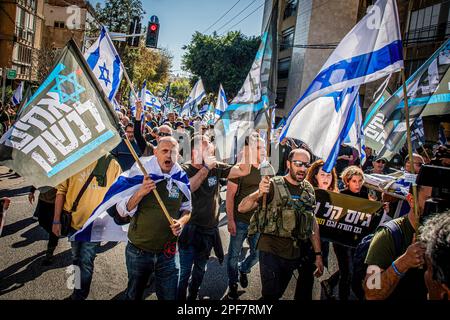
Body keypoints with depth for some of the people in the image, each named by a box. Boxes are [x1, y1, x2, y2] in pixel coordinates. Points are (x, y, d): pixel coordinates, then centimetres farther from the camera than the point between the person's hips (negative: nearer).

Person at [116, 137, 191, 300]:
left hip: (168, 253, 1)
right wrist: (140, 193, -28)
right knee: (134, 295, 21)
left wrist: (181, 221, -11)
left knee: (169, 296, 12)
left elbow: (187, 208, 10)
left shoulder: (182, 179, -4)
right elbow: (122, 210, -12)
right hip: (138, 251, -1)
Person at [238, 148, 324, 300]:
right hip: (271, 252, -5)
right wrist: (258, 194, -34)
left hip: (297, 254, 5)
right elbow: (242, 208, -15)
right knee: (271, 295, -4)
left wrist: (318, 254, 8)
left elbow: (313, 223, 13)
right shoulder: (274, 186, -8)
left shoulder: (309, 190, 7)